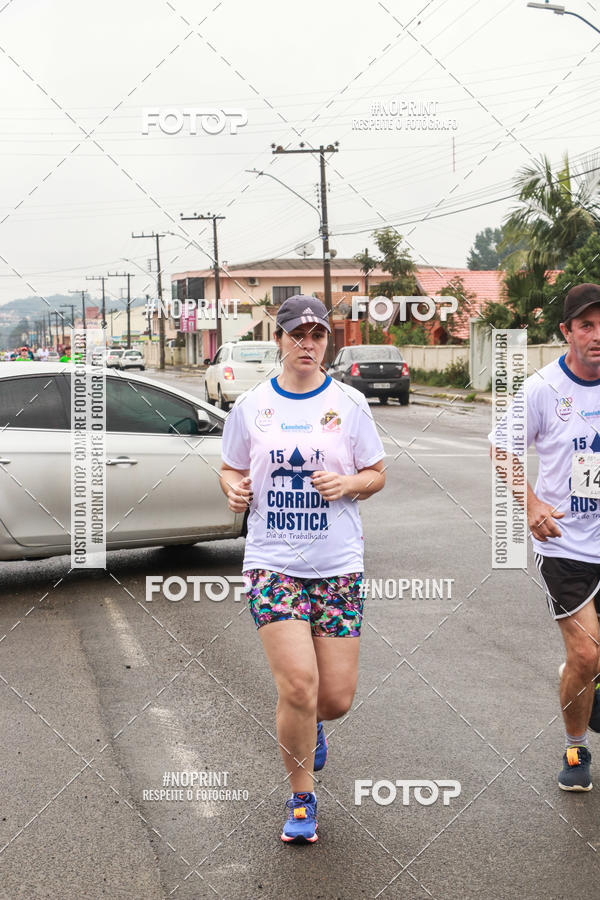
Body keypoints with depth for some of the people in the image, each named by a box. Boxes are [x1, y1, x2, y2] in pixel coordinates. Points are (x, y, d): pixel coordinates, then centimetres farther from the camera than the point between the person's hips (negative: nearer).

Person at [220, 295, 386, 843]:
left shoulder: (348, 403, 3)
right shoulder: (251, 406, 4)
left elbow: (377, 474, 9)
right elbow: (231, 469, 16)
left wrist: (347, 483, -12)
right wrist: (234, 489, -6)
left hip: (338, 565, 1)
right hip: (272, 563, -1)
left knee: (337, 699, 1)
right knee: (298, 685, -14)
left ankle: (309, 725, 41)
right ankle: (302, 799, 9)